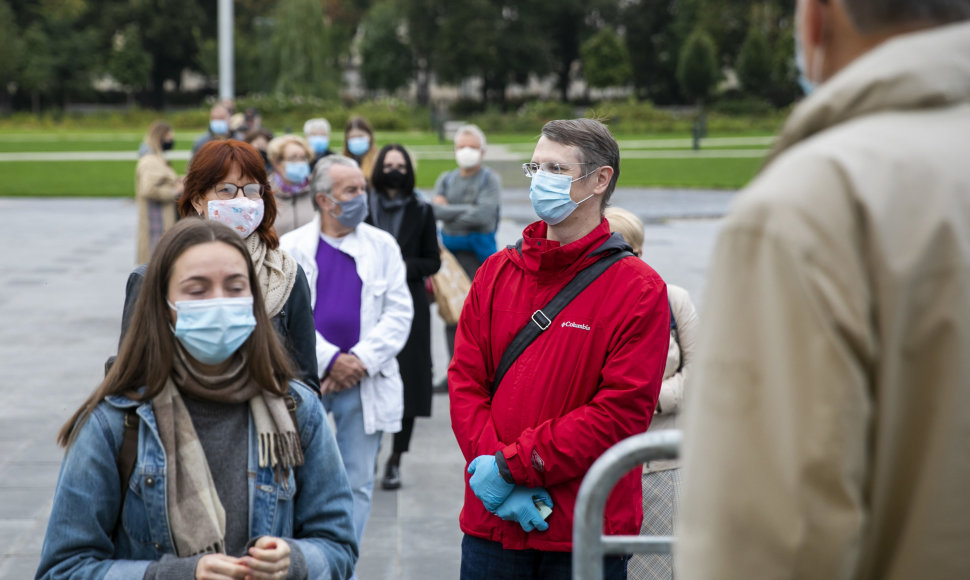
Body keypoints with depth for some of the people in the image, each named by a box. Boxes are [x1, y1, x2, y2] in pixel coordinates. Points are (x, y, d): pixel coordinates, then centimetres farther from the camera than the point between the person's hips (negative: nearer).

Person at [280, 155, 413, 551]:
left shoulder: (383, 245, 7)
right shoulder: (291, 247, 3)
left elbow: (398, 312, 1)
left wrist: (361, 361, -11)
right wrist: (329, 360, -14)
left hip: (365, 382, 1)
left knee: (357, 484, 6)